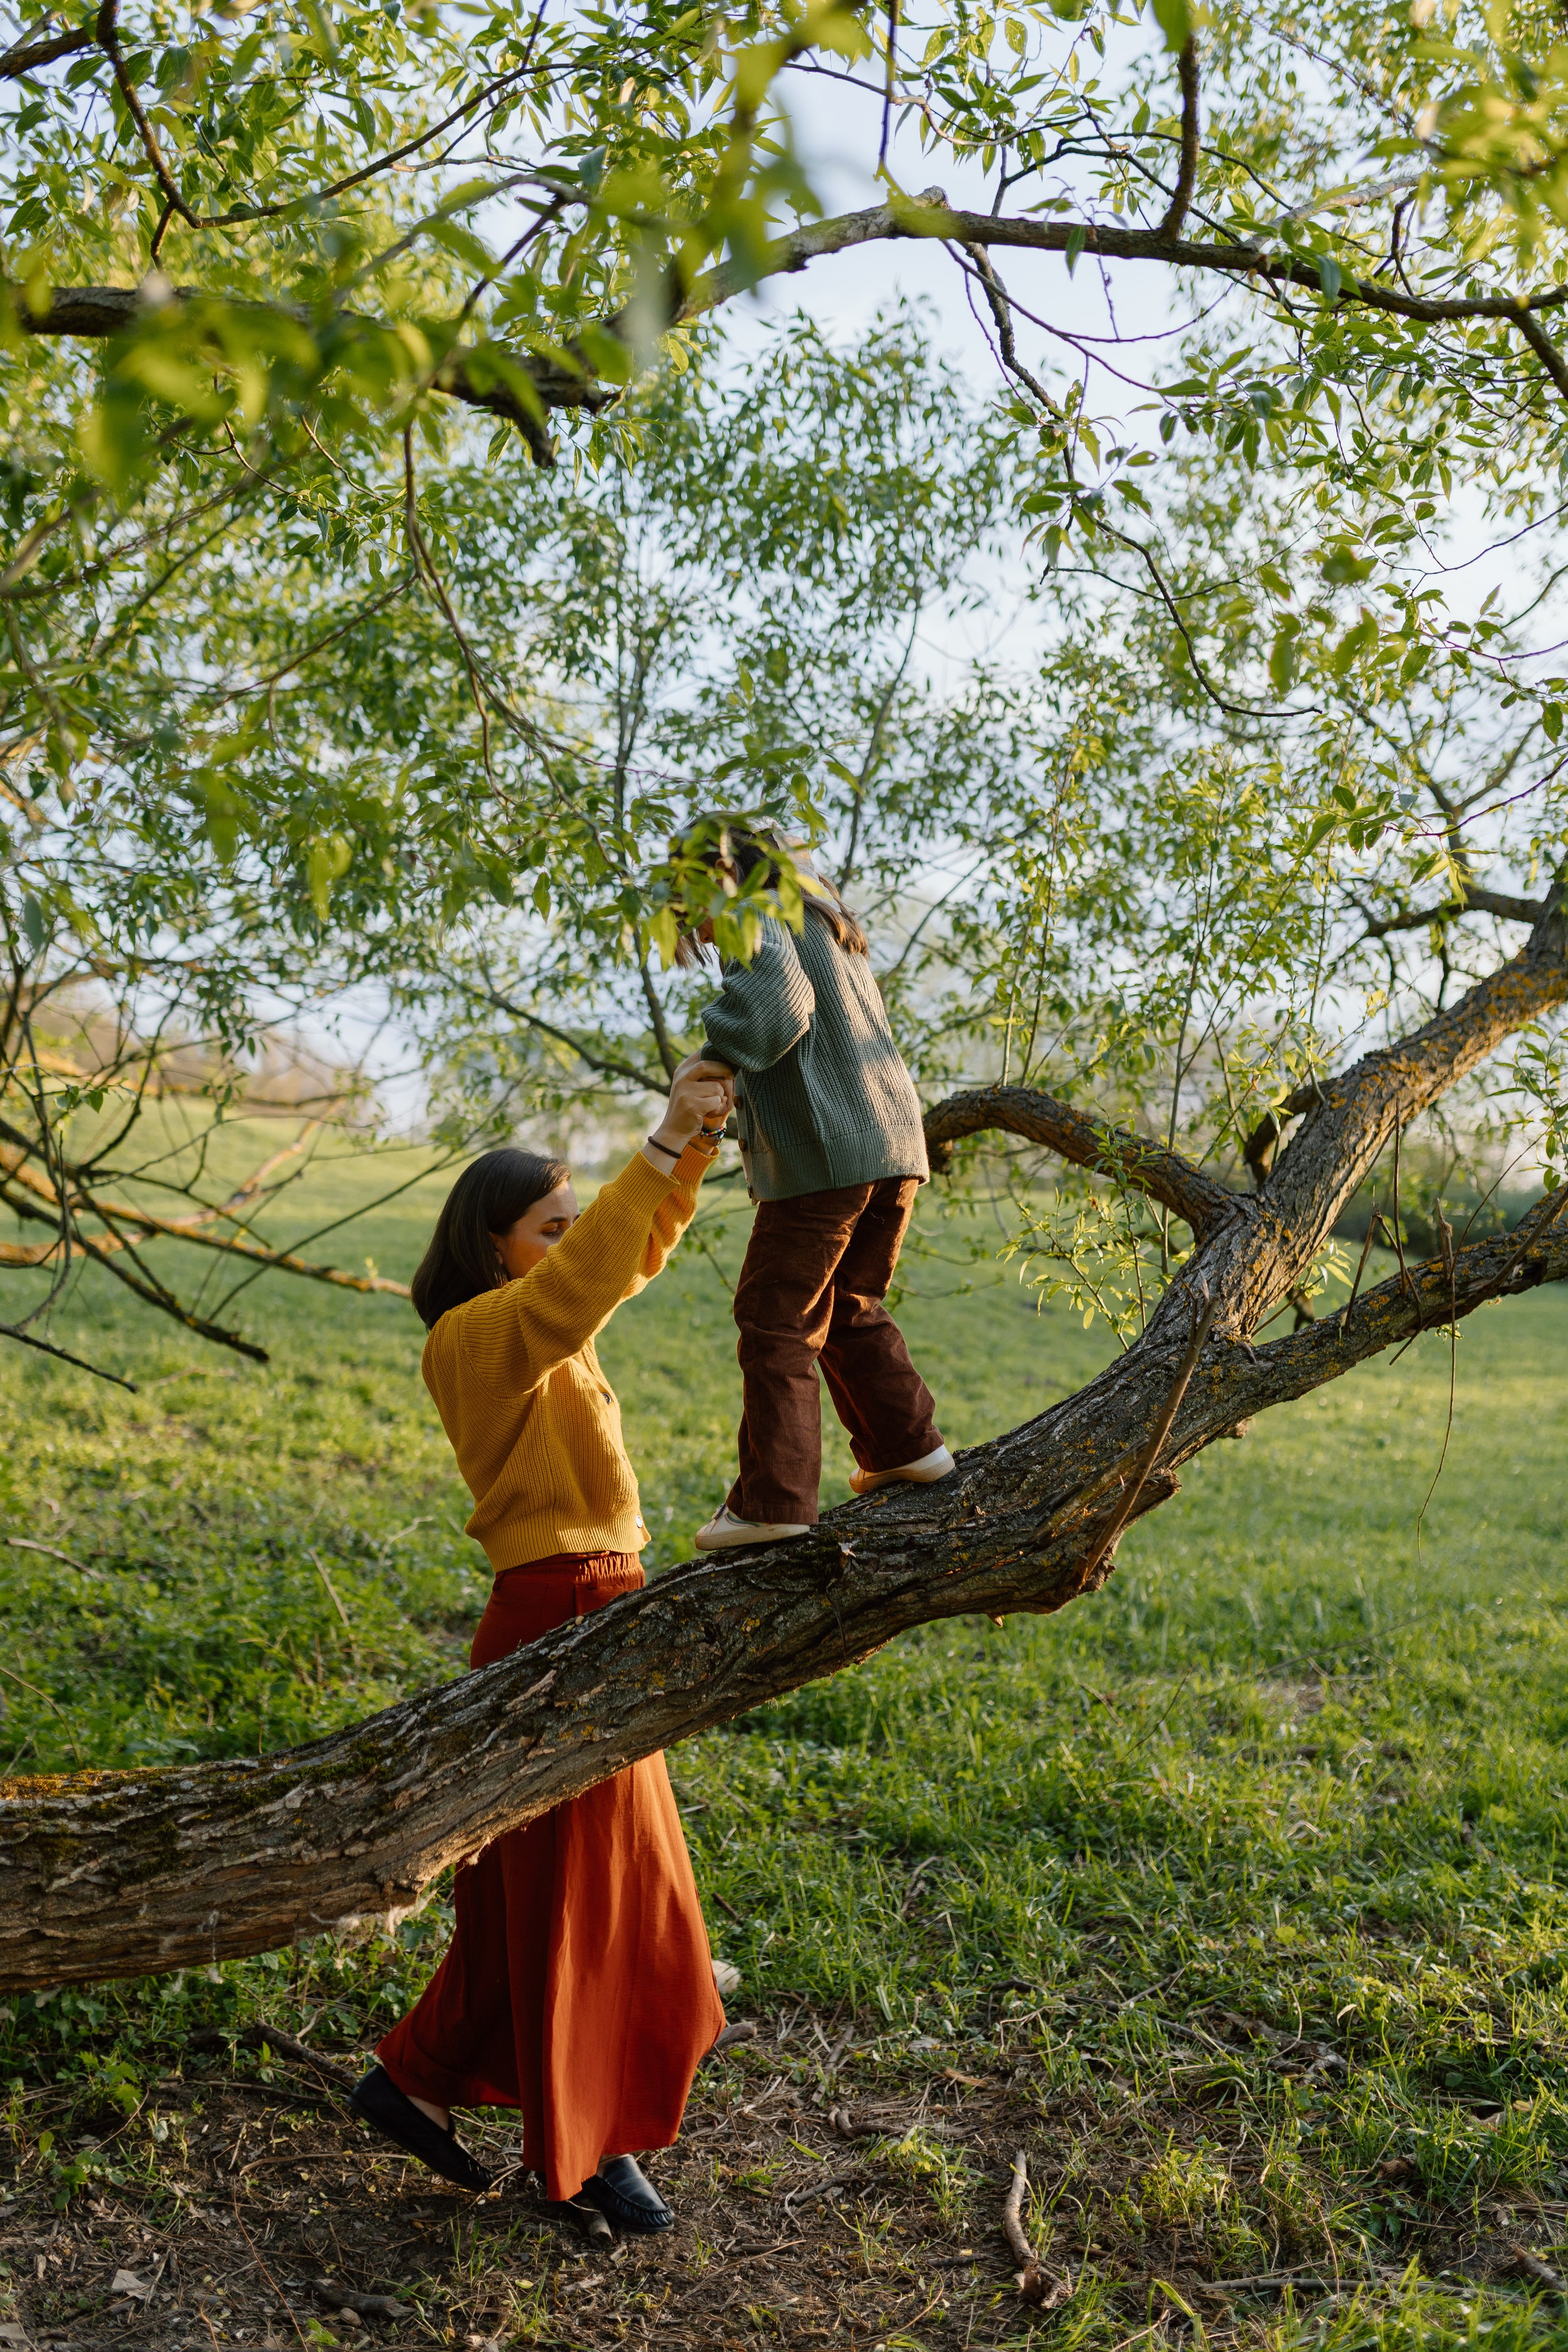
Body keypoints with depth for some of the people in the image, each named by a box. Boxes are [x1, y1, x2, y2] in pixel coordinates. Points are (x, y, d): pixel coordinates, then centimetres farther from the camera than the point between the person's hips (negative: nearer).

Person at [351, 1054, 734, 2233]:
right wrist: (665, 1141, -36)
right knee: (581, 1893, 4)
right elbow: (582, 1280, -34)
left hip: (595, 1622, 10)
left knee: (538, 1891, 19)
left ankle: (419, 2080, 32)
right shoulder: (478, 1335, -16)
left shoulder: (538, 1320, 11)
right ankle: (584, 2146, 21)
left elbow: (638, 1247, 12)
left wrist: (699, 1137, -4)